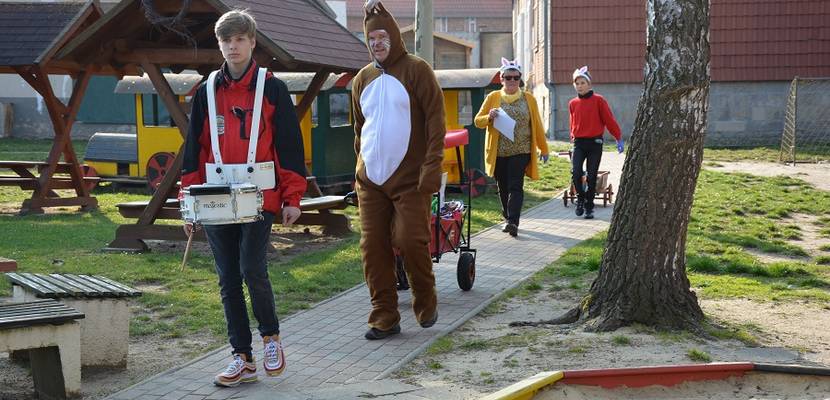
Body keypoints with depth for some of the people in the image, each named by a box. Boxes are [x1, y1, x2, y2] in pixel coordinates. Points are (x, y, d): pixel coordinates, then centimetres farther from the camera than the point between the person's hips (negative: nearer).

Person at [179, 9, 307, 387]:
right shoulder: (207, 92, 9)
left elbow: (289, 144, -1)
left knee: (252, 269, -13)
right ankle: (242, 358, 16)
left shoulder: (273, 89, 0)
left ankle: (270, 335, 14)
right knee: (228, 280, 6)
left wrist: (292, 197, -6)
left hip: (259, 198, -4)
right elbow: (194, 148, 11)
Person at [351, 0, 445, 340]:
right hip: (370, 180, 5)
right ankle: (384, 318, 10)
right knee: (373, 247, 1)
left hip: (409, 179, -5)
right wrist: (360, 166, 14)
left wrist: (431, 168, -16)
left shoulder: (416, 70, -3)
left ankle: (426, 305, 17)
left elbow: (435, 121, -8)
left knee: (411, 242, -8)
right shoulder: (362, 79, 12)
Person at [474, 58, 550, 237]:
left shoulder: (528, 98, 5)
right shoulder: (493, 97, 4)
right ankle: (508, 219, 26)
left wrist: (543, 149, 10)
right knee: (503, 187, 10)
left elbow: (537, 125, 8)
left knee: (515, 187, -12)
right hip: (498, 153, 2)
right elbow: (478, 121, 6)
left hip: (520, 151, -2)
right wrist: (489, 117, -16)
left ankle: (513, 221, -19)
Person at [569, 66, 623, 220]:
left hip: (595, 143, -2)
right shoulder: (573, 103, 7)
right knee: (576, 172, -15)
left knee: (591, 177, 2)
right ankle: (580, 198, 8)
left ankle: (589, 207, 13)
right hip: (578, 143, 2)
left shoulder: (598, 100, -4)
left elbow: (609, 120, -3)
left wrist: (619, 138, -4)